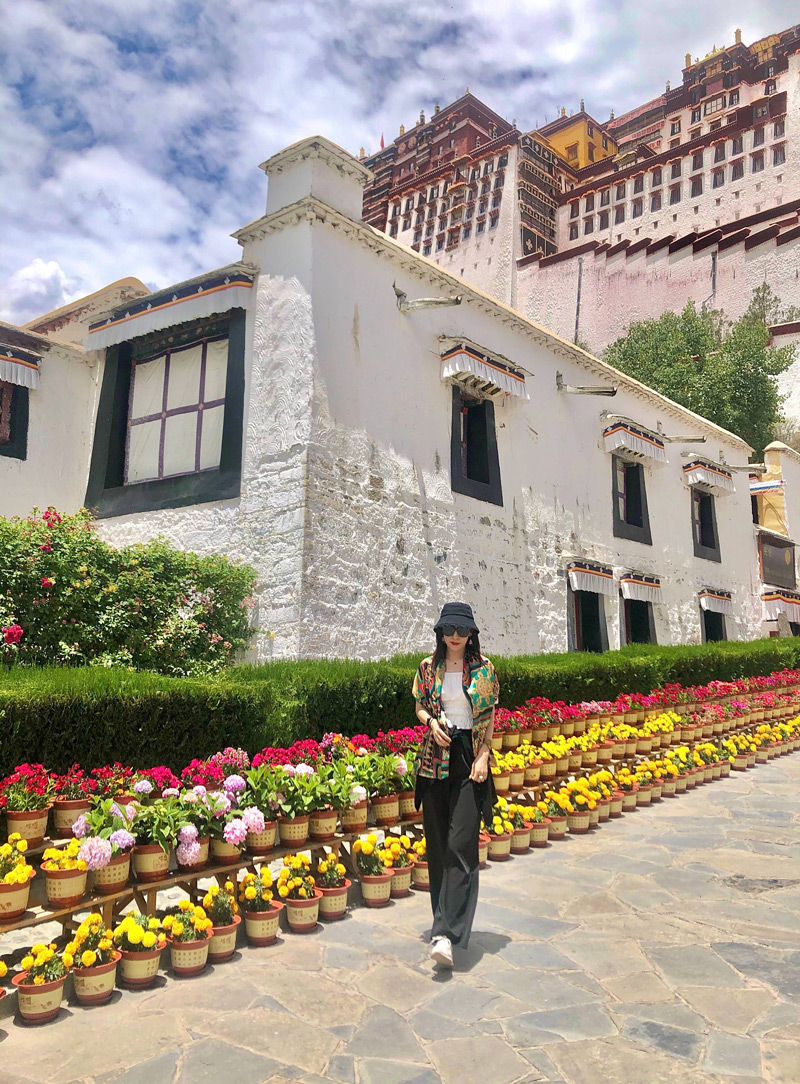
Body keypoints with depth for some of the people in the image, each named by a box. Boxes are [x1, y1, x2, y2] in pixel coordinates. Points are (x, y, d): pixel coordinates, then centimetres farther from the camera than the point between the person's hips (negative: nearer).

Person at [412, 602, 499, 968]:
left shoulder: (483, 668, 2)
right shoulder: (428, 667, 6)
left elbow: (489, 716, 3)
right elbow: (420, 706, 13)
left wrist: (483, 756, -6)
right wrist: (432, 721, -9)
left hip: (470, 757, -2)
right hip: (436, 757, 2)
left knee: (461, 844, -9)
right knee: (437, 841, 7)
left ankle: (447, 932, -11)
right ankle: (446, 918, 24)